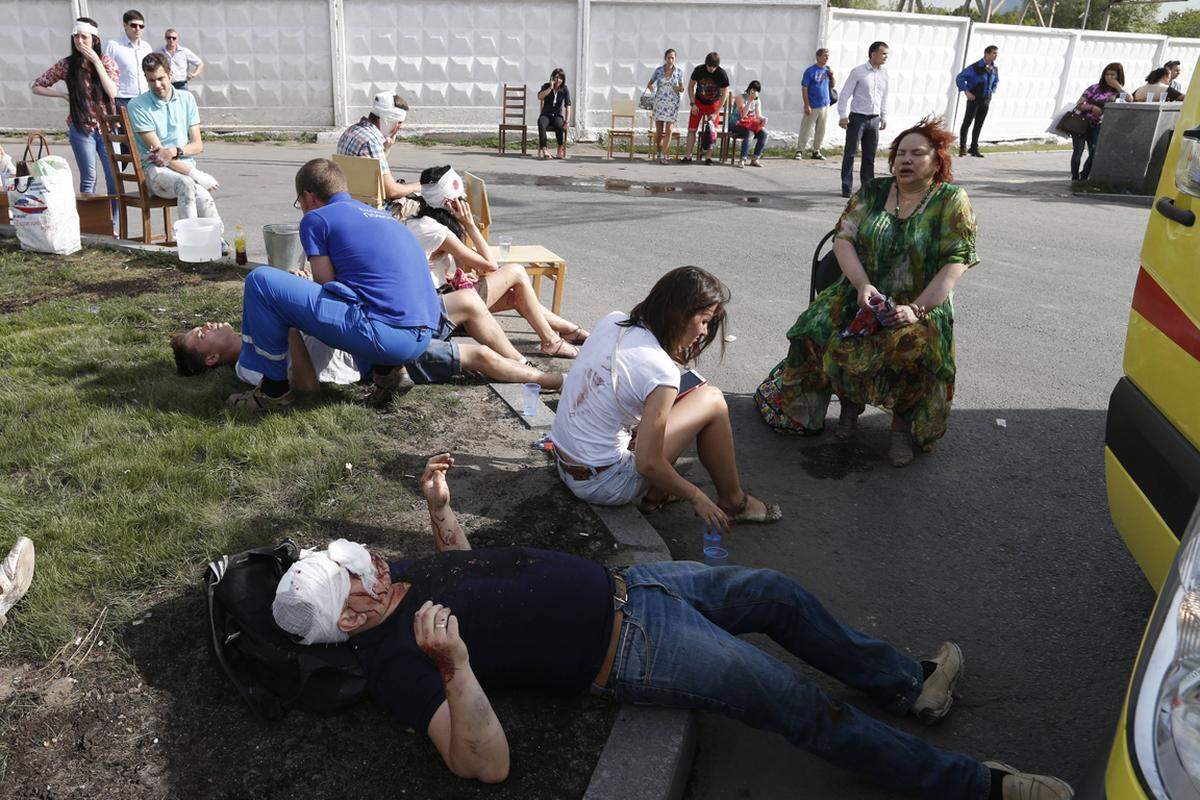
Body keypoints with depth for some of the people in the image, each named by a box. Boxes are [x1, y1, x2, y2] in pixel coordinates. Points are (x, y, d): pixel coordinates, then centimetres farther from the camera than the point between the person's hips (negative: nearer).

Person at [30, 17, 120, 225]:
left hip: (107, 127, 0)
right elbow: (36, 86, 9)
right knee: (88, 178, 2)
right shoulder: (66, 65, 2)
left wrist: (96, 61, -15)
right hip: (81, 128, 0)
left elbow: (112, 92, -15)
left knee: (114, 178, -4)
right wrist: (64, 95, -4)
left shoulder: (107, 62, 2)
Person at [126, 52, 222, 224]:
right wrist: (195, 174, -19)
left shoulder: (186, 98, 13)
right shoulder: (138, 106, -1)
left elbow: (198, 145, 10)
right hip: (156, 170, -3)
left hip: (186, 167, 3)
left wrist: (175, 151, -13)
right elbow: (157, 151, -8)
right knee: (186, 184, -39)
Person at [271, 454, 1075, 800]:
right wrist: (455, 665, -45)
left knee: (777, 592, 14)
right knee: (804, 706, -8)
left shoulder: (401, 576, 4)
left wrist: (439, 505, 8)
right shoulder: (396, 660, -20)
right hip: (632, 648, -9)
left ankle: (908, 685, 32)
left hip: (624, 584, 9)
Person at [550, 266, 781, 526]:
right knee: (712, 399, -3)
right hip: (601, 485, -8)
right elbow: (647, 464, -21)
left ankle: (656, 494, 15)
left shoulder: (613, 320, -3)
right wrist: (696, 497, -7)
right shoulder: (661, 371, -25)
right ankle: (732, 502, 14)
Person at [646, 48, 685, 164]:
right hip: (659, 102, 1)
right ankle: (658, 150, 29)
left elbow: (681, 88, 11)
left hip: (672, 104, -1)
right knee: (659, 130, 5)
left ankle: (663, 156, -5)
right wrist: (651, 88, -12)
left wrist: (680, 89, -12)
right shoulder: (658, 70, 1)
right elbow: (650, 84, 11)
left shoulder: (679, 71, 2)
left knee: (668, 130, -8)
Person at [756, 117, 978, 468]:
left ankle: (904, 420, -8)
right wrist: (863, 284, -19)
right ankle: (850, 399, 3)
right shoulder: (872, 192, 9)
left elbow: (954, 264, -10)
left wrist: (916, 309, -22)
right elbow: (843, 240, 0)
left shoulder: (951, 201, -1)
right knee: (818, 329, -24)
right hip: (864, 294, 3)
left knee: (911, 346, -36)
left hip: (923, 304, -3)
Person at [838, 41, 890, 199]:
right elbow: (845, 94, -5)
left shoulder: (884, 75, 10)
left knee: (870, 155, 8)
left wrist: (884, 117, 17)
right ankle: (846, 187, 5)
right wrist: (843, 115, -10)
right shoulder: (858, 72, -6)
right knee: (850, 152, -1)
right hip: (857, 117, -5)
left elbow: (884, 97, 19)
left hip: (874, 119, 5)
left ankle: (867, 186, 17)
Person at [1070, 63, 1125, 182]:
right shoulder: (1096, 88, -1)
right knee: (1078, 151, -8)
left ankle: (1083, 178, 7)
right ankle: (1075, 179, 3)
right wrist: (1092, 107, -21)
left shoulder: (1119, 92, 4)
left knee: (1095, 153, -10)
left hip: (1096, 125, 2)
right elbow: (1079, 104, -3)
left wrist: (1117, 85, -16)